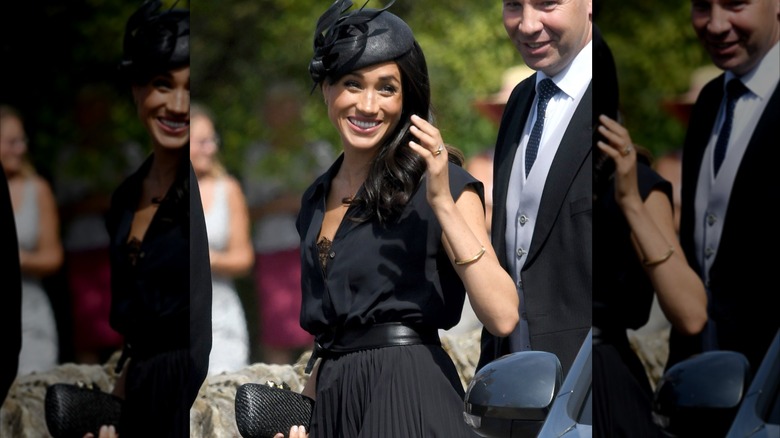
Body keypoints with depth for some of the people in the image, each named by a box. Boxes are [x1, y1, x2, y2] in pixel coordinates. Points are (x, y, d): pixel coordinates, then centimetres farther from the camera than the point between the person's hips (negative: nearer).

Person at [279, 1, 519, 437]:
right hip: (333, 400, 6)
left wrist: (442, 203, -20)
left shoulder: (440, 182, -6)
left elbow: (503, 317, -18)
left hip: (409, 398, -6)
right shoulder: (317, 199, 13)